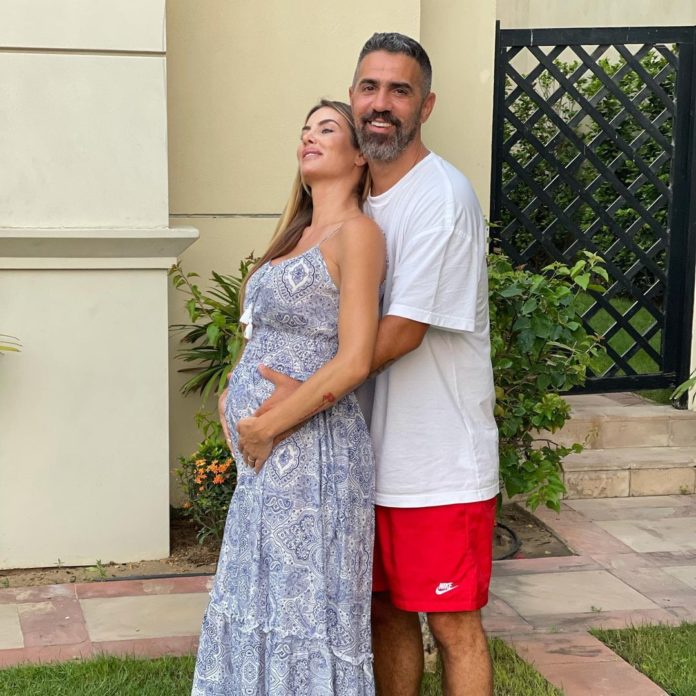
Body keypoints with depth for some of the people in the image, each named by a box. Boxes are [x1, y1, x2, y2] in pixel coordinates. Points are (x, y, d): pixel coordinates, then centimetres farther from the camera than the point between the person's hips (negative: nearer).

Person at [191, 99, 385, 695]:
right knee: (263, 597, 18)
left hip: (312, 450, -9)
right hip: (265, 455, 9)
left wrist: (268, 427, -15)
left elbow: (353, 361, -19)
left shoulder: (356, 233, -11)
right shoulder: (299, 233, 15)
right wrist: (233, 394, 7)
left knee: (305, 603, 1)